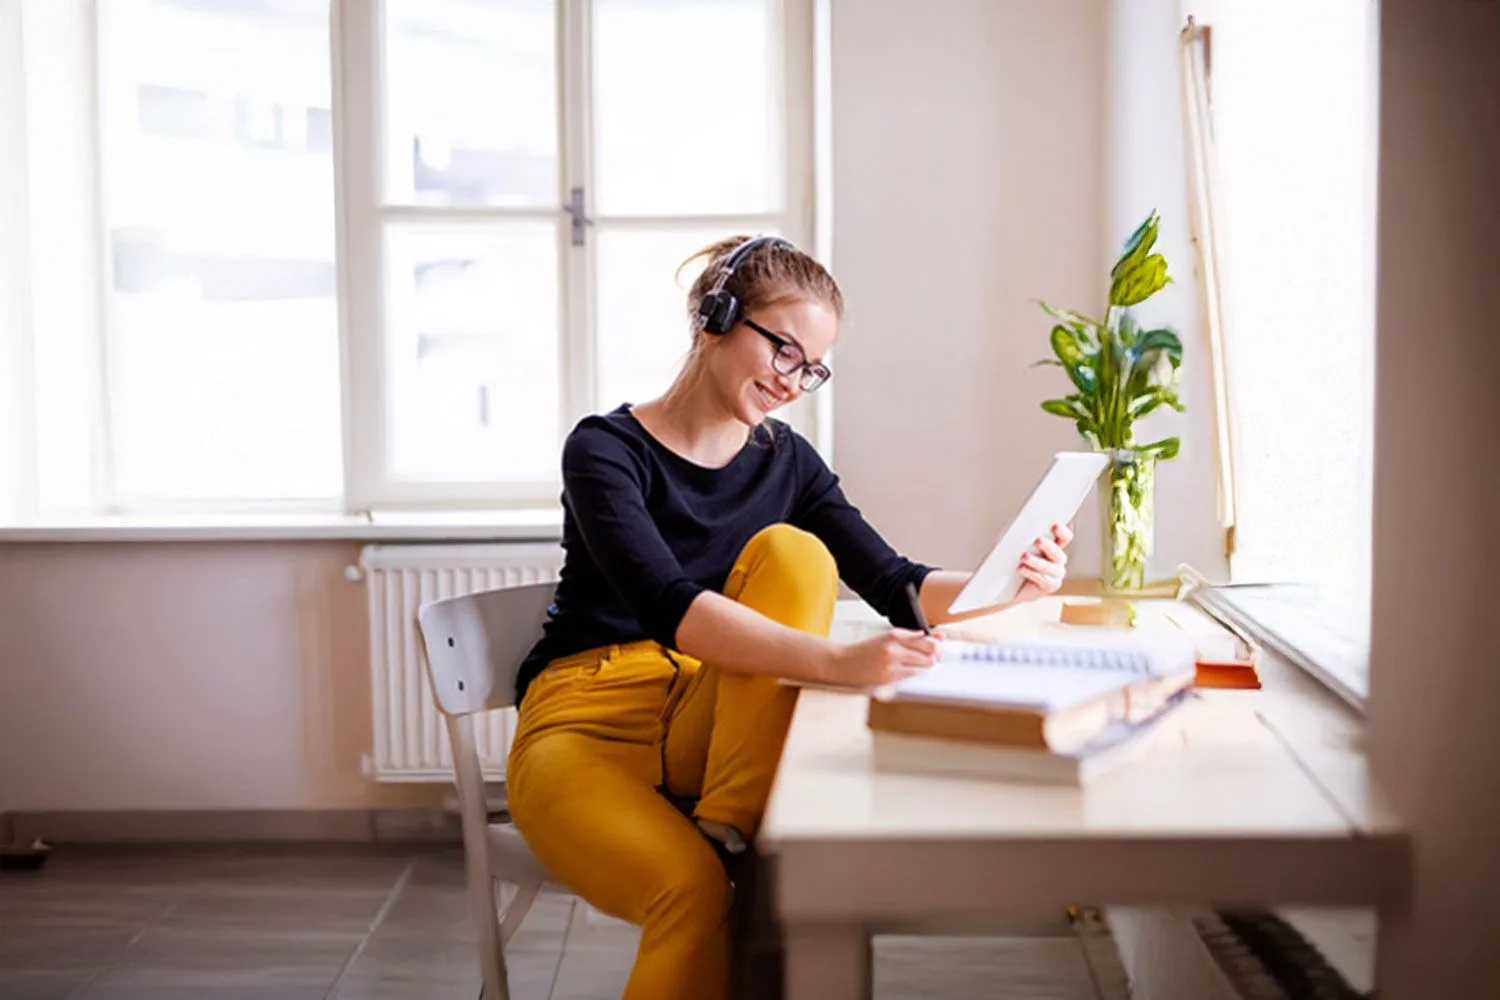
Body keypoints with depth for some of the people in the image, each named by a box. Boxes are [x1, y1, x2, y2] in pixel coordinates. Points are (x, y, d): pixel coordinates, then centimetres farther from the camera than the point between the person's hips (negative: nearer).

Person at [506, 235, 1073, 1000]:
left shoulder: (786, 461, 8)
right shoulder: (606, 450, -10)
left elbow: (894, 585, 2)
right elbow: (670, 607, -26)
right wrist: (835, 661, -40)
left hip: (710, 729, 6)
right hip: (584, 727, -5)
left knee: (794, 552, -22)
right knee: (694, 890, -38)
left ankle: (728, 833, -22)